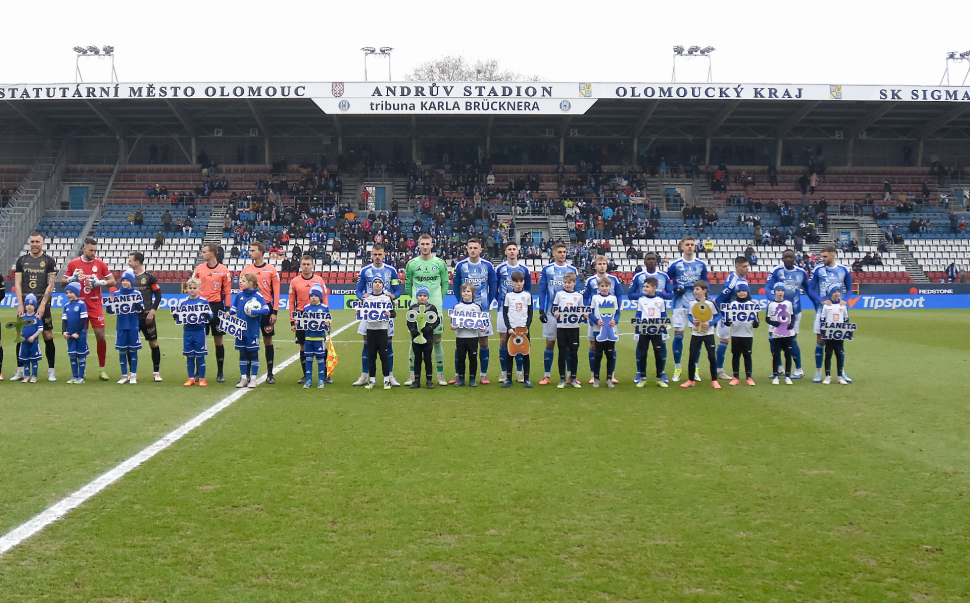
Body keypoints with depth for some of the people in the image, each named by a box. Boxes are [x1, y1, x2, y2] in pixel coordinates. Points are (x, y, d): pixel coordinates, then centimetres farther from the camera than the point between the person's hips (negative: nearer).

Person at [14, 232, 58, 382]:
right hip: (25, 303, 2)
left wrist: (42, 304, -12)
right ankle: (20, 371, 10)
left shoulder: (49, 261, 3)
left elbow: (51, 284, -3)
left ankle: (51, 371, 3)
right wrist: (20, 305, -5)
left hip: (42, 303, -2)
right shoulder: (21, 260, 10)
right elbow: (17, 284, 6)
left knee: (48, 336, -4)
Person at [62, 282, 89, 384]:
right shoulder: (66, 306, 7)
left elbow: (83, 320, -11)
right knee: (72, 356, 9)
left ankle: (81, 377, 7)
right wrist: (64, 332, -5)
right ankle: (74, 376, 16)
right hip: (70, 334, 5)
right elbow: (64, 320, 9)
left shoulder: (81, 304, -9)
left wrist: (78, 333, -14)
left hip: (80, 334, -5)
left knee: (81, 355, 2)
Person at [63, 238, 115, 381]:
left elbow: (113, 281, 6)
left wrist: (100, 282, -11)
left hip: (96, 306, 0)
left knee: (100, 336, -5)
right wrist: (72, 278, -12)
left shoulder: (100, 264, 3)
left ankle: (101, 369, 5)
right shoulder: (73, 264, 3)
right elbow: (62, 282, 8)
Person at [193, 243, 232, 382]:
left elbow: (227, 291, 0)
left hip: (217, 307, -2)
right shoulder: (199, 268, 5)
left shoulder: (224, 270, -2)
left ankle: (220, 373, 10)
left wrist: (227, 309, -5)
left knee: (218, 340, 2)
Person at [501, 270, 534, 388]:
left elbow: (530, 313, 5)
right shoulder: (508, 296, 4)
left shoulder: (528, 295, 5)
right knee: (509, 353, 0)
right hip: (511, 328, 0)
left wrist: (527, 327, -7)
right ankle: (508, 379, 7)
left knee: (525, 353, 1)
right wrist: (509, 328, -8)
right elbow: (504, 313, 4)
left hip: (524, 328, 0)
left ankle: (526, 379, 7)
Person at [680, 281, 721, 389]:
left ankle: (714, 380, 11)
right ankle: (690, 380, 15)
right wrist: (693, 321, -9)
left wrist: (710, 323, -17)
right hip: (695, 334, 3)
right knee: (692, 357, 3)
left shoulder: (711, 303, -8)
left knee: (712, 357, -1)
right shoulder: (692, 303, 1)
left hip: (708, 334, -3)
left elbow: (718, 315, -3)